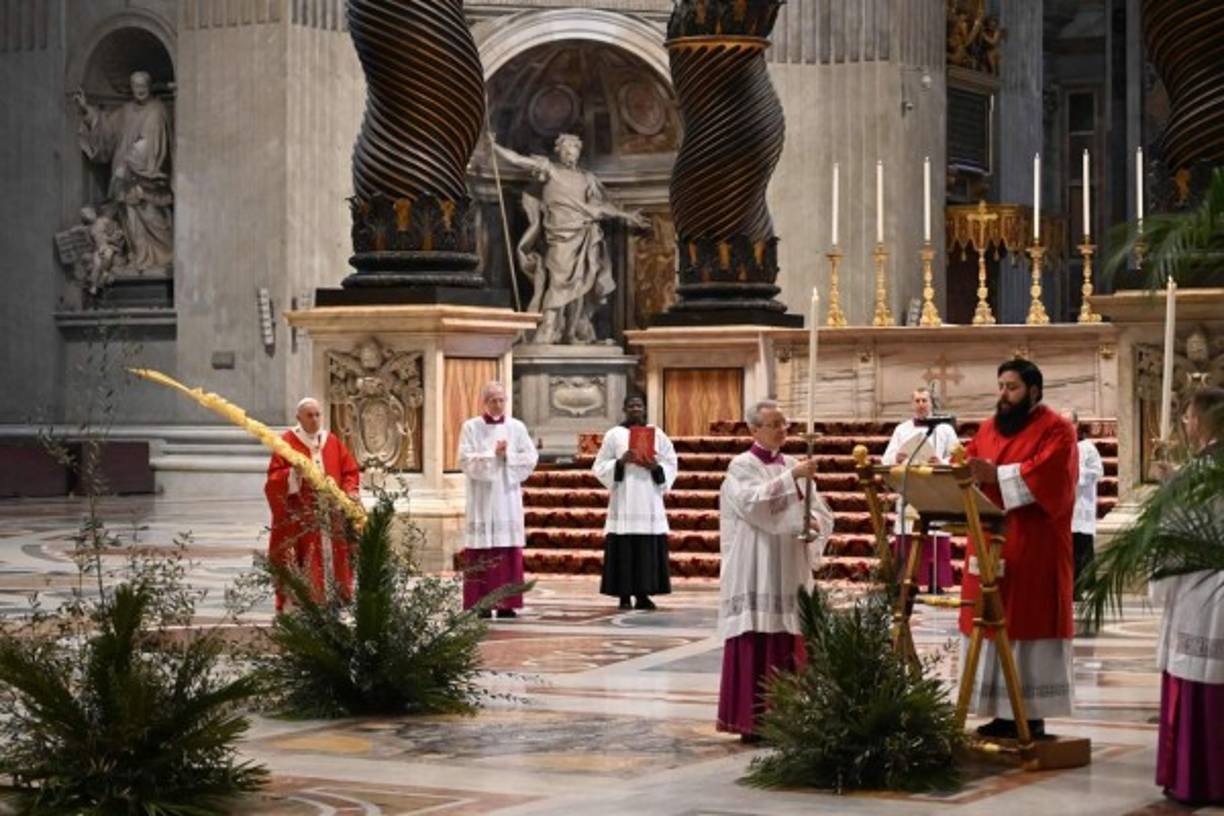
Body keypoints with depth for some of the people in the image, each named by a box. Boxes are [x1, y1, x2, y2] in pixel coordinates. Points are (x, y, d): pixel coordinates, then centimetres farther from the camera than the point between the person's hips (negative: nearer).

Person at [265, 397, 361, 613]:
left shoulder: (333, 442, 13)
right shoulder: (287, 442, 1)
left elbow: (351, 472, 13)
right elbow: (274, 478, -3)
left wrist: (349, 493, -5)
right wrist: (294, 473, -21)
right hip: (299, 519, -4)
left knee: (332, 560, 1)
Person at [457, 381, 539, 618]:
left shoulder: (516, 427, 9)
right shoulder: (471, 427, 2)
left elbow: (530, 457, 3)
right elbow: (466, 460, -7)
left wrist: (507, 455, -9)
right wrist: (493, 454, -14)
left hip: (508, 498, 2)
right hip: (482, 498, -2)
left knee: (509, 552, -1)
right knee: (481, 553, -6)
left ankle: (506, 604, 1)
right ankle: (480, 604, -5)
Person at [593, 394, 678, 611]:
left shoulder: (657, 434, 10)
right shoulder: (614, 434, 6)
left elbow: (671, 465, 10)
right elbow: (600, 467, 4)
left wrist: (655, 467, -10)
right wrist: (620, 462, -13)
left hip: (650, 501, 2)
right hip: (623, 499, -2)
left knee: (649, 549, -2)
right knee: (623, 549, -6)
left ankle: (643, 594, 4)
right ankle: (624, 595, -2)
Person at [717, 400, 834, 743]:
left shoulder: (793, 467, 15)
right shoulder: (741, 467, -3)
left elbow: (821, 510, 12)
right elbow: (753, 502, -22)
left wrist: (815, 523, -10)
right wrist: (792, 477, -28)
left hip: (790, 574, 6)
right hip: (755, 575, -6)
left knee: (788, 647, 5)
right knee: (754, 647, -8)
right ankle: (750, 722, -4)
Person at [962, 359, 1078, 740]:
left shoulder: (1056, 430, -5)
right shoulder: (989, 428, 17)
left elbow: (1046, 473, -20)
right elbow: (969, 462, 11)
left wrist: (997, 475, -25)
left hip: (1033, 548, -7)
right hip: (991, 542, 7)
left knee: (1029, 623, -6)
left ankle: (1033, 714, -3)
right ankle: (1005, 711, 9)